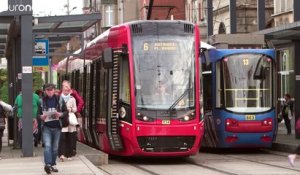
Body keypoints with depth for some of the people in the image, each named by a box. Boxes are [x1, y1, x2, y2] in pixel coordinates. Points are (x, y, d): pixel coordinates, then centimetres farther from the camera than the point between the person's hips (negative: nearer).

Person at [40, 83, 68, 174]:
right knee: (47, 145, -15)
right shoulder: (42, 100, -1)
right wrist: (41, 117, -15)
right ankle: (47, 164, -21)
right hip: (46, 127, -2)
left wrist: (60, 114, -14)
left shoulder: (59, 100, 2)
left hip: (57, 127, 2)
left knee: (55, 147, 9)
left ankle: (52, 164, 20)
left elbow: (66, 112, 6)